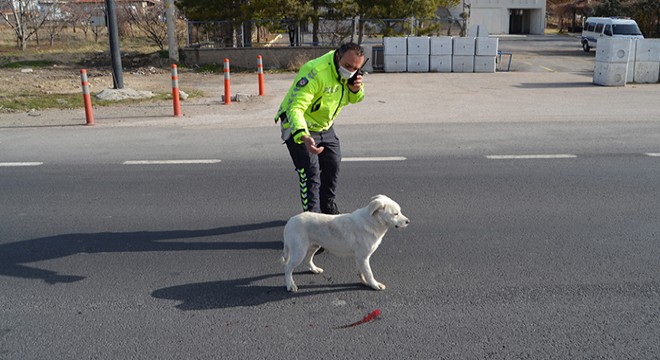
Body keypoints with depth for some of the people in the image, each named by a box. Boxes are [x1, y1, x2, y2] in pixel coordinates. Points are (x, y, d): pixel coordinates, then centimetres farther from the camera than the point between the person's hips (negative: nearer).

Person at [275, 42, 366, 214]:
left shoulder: (351, 74, -8)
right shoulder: (314, 72, -34)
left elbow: (354, 99, 9)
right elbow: (295, 108, -41)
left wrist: (356, 89, -18)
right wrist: (303, 136, -57)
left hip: (325, 127, 8)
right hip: (299, 127, -8)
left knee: (333, 166, 15)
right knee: (310, 172, -13)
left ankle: (328, 206, 35)